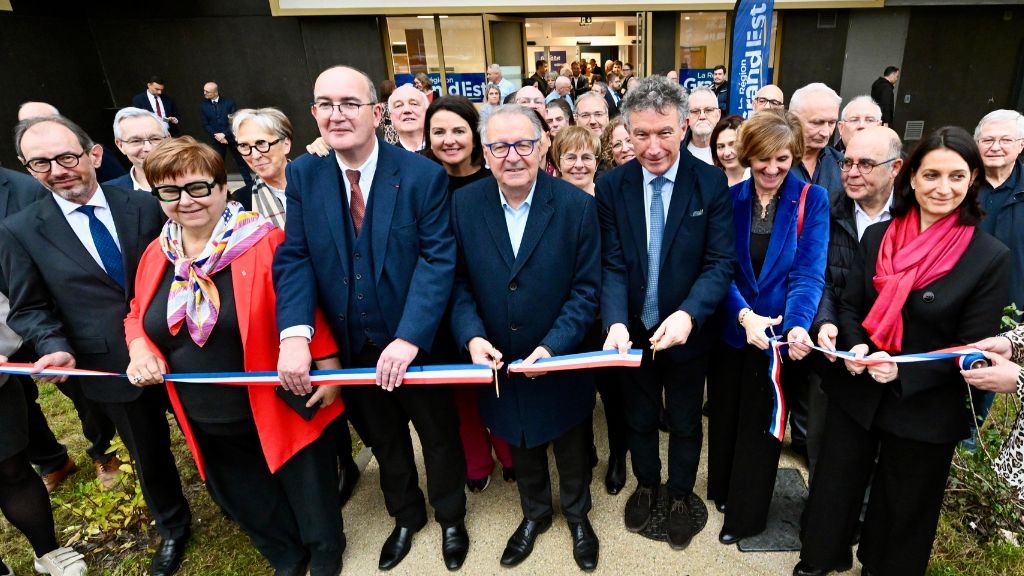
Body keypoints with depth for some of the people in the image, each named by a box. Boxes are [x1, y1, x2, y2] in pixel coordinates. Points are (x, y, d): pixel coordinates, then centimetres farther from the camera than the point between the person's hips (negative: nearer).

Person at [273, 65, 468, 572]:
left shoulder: (423, 175, -14)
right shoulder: (302, 175, -4)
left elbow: (438, 259, -19)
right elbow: (293, 258, -7)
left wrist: (408, 338, -28)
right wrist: (294, 335, -21)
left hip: (415, 344, -3)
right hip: (351, 348, 3)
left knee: (439, 437, 19)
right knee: (384, 441, 24)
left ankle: (451, 518, 47)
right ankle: (406, 516, 52)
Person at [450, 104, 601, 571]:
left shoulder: (577, 206, -14)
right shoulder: (463, 205, -8)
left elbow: (586, 287, -13)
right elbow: (458, 282, -5)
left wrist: (554, 346, -22)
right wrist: (472, 335, -20)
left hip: (562, 360, -1)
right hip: (498, 362, 2)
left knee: (571, 447, 21)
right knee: (521, 447, 24)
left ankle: (577, 515, 51)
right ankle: (535, 513, 52)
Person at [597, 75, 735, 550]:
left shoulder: (712, 183, -13)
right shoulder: (611, 186, -10)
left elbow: (720, 262, -15)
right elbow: (612, 265, -12)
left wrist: (687, 315, -32)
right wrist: (615, 323, -29)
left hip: (687, 332, -1)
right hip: (633, 331, 1)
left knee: (685, 423, 20)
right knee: (639, 419, 22)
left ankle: (680, 496, 46)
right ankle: (646, 485, 49)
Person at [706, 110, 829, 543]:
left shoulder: (813, 200, -9)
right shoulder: (730, 198, -4)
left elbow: (808, 272, -16)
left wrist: (796, 325, -33)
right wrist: (744, 314, -27)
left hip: (778, 333, -2)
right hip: (730, 328, 2)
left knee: (762, 423, 14)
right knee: (725, 414, 19)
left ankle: (748, 513, 34)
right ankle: (722, 490, 45)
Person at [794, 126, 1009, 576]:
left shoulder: (991, 257, -12)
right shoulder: (878, 236, -1)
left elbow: (973, 347, -11)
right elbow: (849, 306, 3)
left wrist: (904, 371, -24)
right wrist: (854, 346, -17)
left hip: (925, 411, -2)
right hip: (855, 392, 3)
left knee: (902, 510, 20)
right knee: (835, 486, 19)